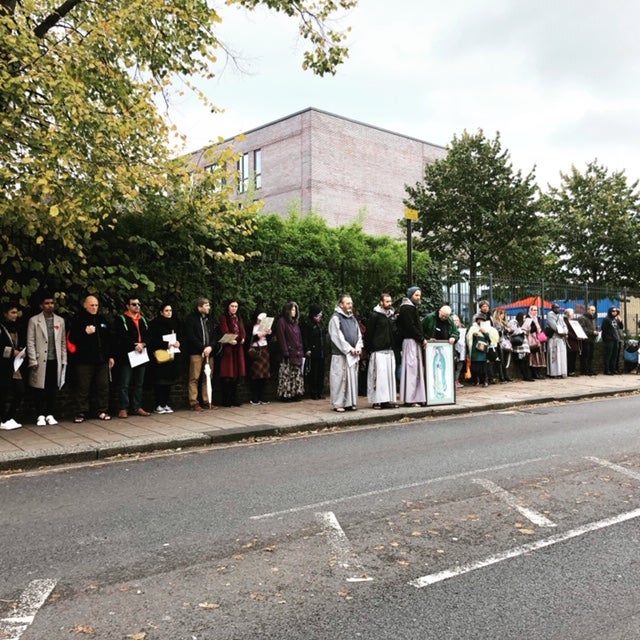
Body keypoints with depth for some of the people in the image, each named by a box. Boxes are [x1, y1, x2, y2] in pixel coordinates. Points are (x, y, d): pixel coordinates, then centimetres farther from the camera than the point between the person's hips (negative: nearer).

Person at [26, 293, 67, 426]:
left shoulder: (60, 321, 11)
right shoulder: (34, 320, 2)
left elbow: (63, 342, 11)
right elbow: (30, 342, -1)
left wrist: (63, 360, 6)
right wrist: (33, 361, -7)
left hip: (56, 360, 3)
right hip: (41, 361, -3)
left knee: (53, 389, 4)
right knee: (40, 389, -1)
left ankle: (50, 415, 12)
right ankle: (40, 415, 7)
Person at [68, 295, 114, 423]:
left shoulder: (102, 319, 15)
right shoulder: (78, 319, 0)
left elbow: (108, 339, 19)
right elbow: (72, 338, -6)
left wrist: (110, 356, 15)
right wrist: (85, 332, -20)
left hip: (102, 360, 5)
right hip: (84, 360, -5)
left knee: (103, 387, 6)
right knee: (83, 388, -2)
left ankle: (102, 411, 15)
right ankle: (81, 413, 5)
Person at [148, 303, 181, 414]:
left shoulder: (174, 323, 14)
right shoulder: (155, 324, -4)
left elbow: (178, 337, 23)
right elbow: (152, 340, -10)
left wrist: (177, 342, 1)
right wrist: (167, 344, -17)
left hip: (172, 356, 6)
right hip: (160, 357, -5)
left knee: (169, 381, 6)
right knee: (160, 381, -4)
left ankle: (166, 404, 13)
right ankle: (158, 405, 2)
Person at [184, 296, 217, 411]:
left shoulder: (208, 319, 19)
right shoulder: (191, 319, -1)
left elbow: (214, 335, 15)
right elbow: (190, 336, -10)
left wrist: (210, 347, -4)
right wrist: (203, 348, -12)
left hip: (209, 353, 6)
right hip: (196, 353, -6)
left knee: (207, 378, 6)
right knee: (194, 378, -6)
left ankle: (206, 401, 12)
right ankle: (194, 403, -3)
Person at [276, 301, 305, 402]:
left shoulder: (295, 322, 19)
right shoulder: (282, 321, -5)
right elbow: (281, 338, -11)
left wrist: (301, 352, 12)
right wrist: (285, 353, -17)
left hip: (297, 354, 7)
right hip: (288, 354, -7)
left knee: (297, 375, 7)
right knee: (287, 375, -6)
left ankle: (296, 394, 12)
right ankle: (286, 395, -1)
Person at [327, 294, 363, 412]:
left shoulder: (353, 318, 16)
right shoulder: (335, 318, -6)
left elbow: (359, 335, 15)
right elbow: (337, 337, -12)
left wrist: (357, 348, -1)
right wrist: (349, 349, -12)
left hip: (353, 354, 7)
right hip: (340, 355, -7)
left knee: (352, 378, 8)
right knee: (339, 378, -5)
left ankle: (351, 402, 15)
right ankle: (338, 404, 1)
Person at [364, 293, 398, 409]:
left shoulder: (392, 315, 15)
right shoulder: (375, 315, -5)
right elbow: (368, 334, -6)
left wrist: (395, 346, 14)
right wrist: (369, 350, -9)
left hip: (389, 350, 7)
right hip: (378, 351, -7)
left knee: (390, 374, 6)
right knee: (379, 375, -8)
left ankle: (389, 399, 11)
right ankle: (377, 400, -4)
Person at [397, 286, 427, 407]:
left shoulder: (412, 308, 21)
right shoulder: (406, 308, -10)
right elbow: (410, 327, -17)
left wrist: (425, 338, 11)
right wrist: (422, 339, -13)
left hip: (416, 342, 10)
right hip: (411, 342, -10)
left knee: (417, 370, 9)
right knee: (411, 369, -9)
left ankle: (417, 398, 12)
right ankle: (410, 399, -6)